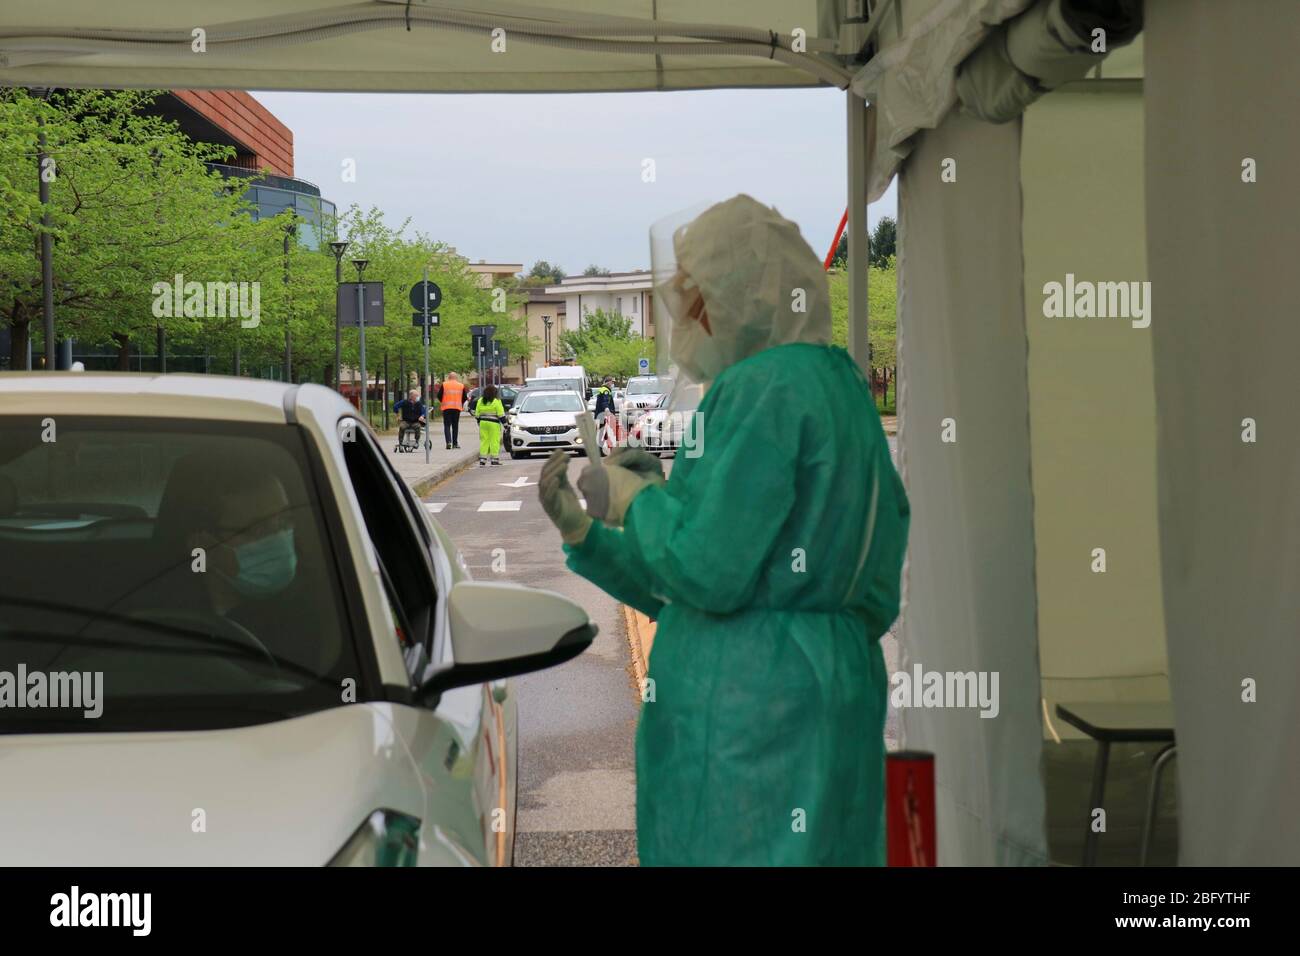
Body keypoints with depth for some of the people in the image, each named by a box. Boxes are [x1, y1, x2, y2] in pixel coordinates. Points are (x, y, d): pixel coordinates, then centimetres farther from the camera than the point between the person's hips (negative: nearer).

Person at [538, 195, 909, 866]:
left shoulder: (765, 388, -11)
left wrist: (633, 499, -1)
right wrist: (581, 531, 19)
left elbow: (709, 576, -19)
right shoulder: (839, 387, 19)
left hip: (746, 712, -9)